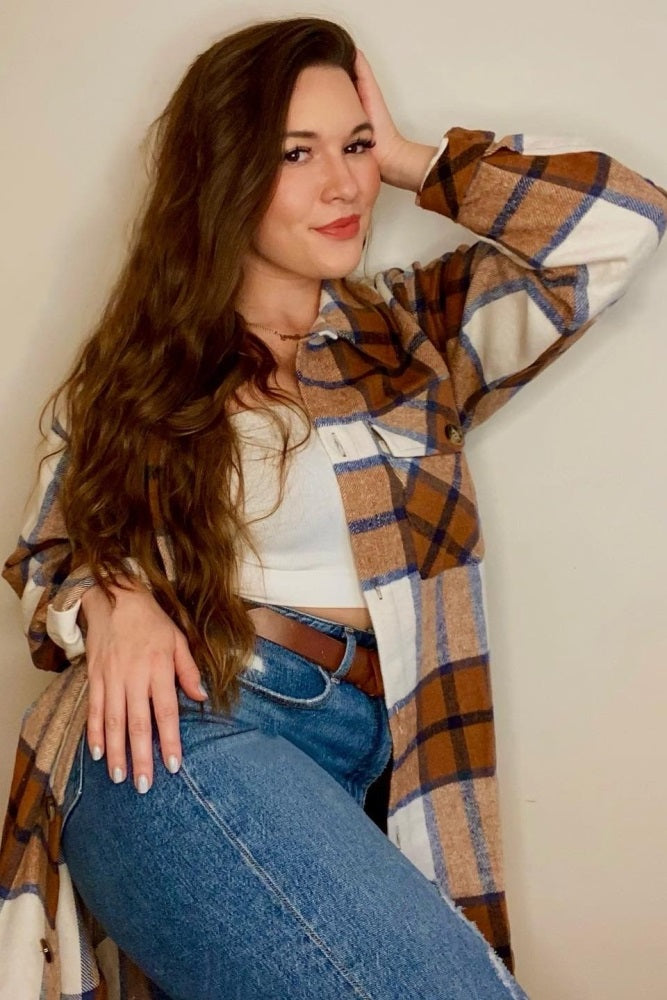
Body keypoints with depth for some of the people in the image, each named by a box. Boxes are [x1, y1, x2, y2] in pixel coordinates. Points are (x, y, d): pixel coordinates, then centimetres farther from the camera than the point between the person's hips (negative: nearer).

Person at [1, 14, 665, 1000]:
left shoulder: (410, 330, 14)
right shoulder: (139, 367, 11)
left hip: (356, 774, 4)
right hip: (182, 737, -4)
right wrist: (111, 599, -9)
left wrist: (411, 162, 9)